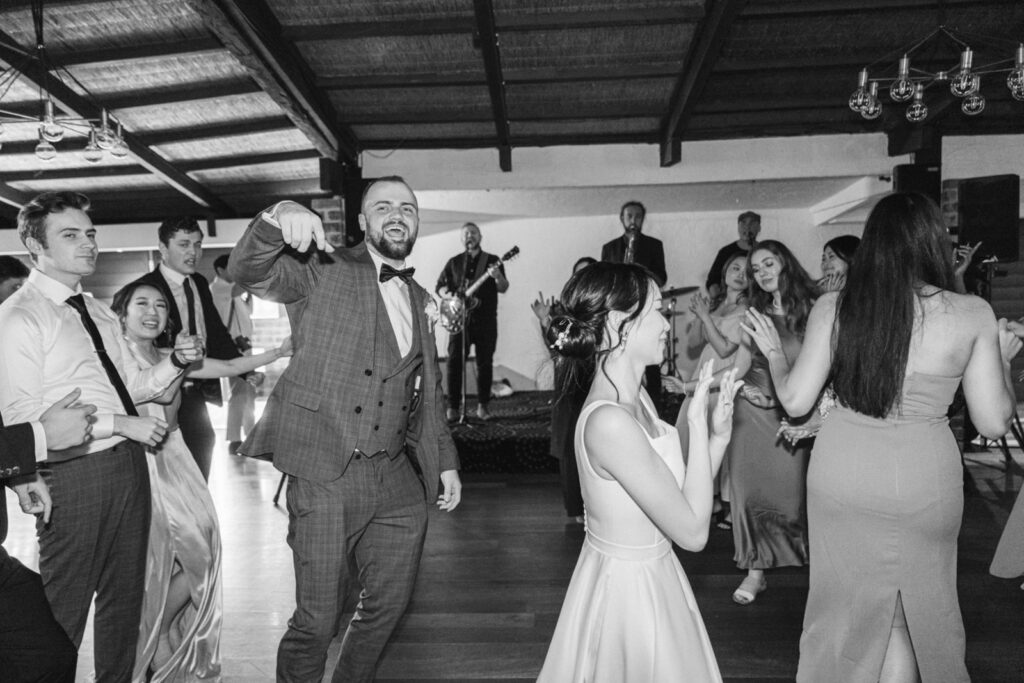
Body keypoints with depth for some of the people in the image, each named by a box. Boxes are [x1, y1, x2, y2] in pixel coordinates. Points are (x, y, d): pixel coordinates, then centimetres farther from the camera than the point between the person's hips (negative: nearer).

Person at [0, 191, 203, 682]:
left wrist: (175, 362, -5)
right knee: (64, 608, 8)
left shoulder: (99, 313, 13)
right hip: (74, 474, -7)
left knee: (125, 595, 19)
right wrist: (121, 424, -19)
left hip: (128, 463, 7)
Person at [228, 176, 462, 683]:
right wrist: (278, 217, -34)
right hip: (325, 474, -5)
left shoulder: (421, 299, 14)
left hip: (396, 479, 6)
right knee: (317, 619, 3)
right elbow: (246, 271, -16)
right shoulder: (323, 271, -1)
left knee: (390, 602, 18)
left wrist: (445, 461, 16)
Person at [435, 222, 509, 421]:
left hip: (486, 320, -1)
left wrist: (497, 276, -24)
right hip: (460, 319, 1)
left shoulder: (492, 261, 7)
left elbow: (503, 289, -3)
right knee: (454, 361, -4)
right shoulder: (454, 262, 11)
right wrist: (449, 295, -9)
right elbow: (439, 286, 12)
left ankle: (483, 406, 14)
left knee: (485, 363, 3)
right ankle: (453, 407, 3)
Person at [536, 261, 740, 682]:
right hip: (628, 593, -9)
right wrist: (699, 423, -19)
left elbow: (683, 500, 4)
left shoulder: (635, 396, 0)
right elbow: (693, 532, -24)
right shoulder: (608, 421, -29)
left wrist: (718, 436, -8)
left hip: (650, 578, 9)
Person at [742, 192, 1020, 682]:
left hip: (841, 477, 1)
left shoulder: (833, 308, -8)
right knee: (916, 612, 22)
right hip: (924, 483, 0)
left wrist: (774, 352, 12)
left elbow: (795, 400, -6)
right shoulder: (973, 315, -8)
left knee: (844, 606, 19)